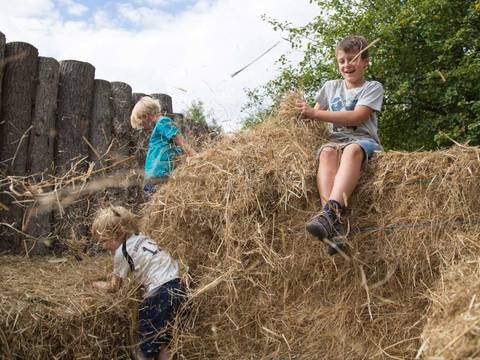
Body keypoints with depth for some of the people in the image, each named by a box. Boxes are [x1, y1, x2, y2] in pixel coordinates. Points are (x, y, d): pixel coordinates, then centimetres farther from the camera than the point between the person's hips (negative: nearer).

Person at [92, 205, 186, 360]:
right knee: (161, 342, 19)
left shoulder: (122, 252, -5)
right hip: (177, 285, 8)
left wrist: (96, 284, 25)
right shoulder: (141, 237, 14)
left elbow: (114, 287, 6)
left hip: (161, 294, -8)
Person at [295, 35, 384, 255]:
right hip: (336, 139, 3)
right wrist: (304, 113, -5)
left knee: (352, 150, -40)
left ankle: (330, 211, -56)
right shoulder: (331, 87, 22)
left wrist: (315, 113, -13)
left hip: (363, 140, -2)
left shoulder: (373, 87, 8)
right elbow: (317, 115, 20)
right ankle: (334, 226, -51)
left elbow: (356, 117, -8)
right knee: (327, 152, -35)